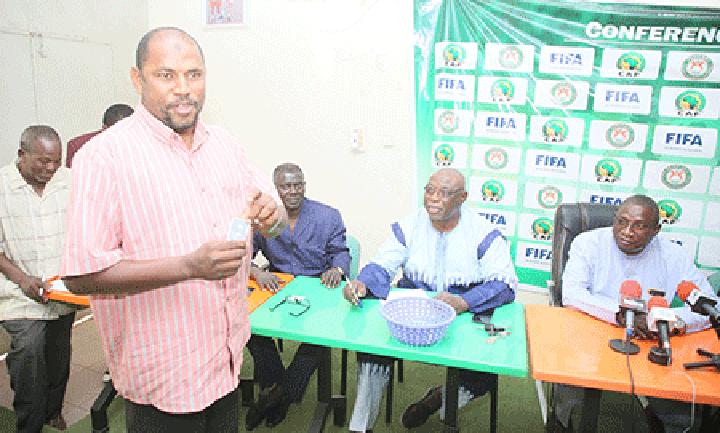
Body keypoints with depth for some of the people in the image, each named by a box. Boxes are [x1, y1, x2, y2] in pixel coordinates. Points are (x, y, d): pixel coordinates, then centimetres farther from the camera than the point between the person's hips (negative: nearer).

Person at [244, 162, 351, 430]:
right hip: (277, 287, 2)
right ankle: (275, 386, -3)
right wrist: (257, 272, -25)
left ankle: (279, 394, -8)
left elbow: (341, 252, 3)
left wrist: (336, 269, -21)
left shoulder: (328, 216, 1)